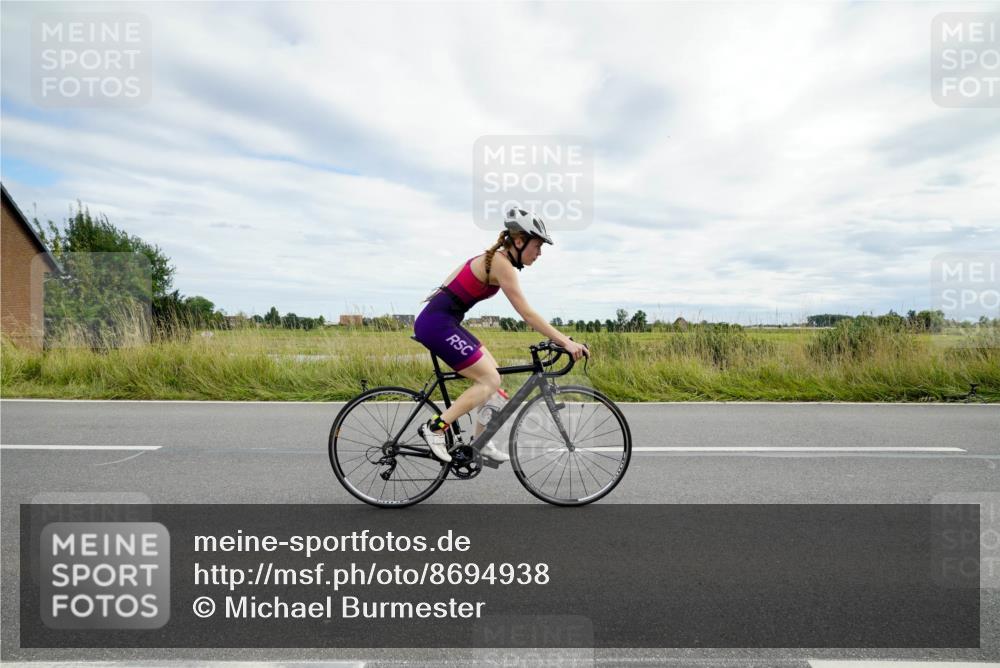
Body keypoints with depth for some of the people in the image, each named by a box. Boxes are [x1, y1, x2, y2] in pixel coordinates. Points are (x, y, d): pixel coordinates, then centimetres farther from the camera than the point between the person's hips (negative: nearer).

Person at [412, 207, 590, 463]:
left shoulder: (496, 258, 14)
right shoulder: (501, 263, -16)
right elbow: (526, 314, -20)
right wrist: (565, 341, -19)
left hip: (442, 322, 10)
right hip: (437, 324, -10)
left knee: (492, 372, 13)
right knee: (490, 380, -7)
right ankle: (435, 427, -2)